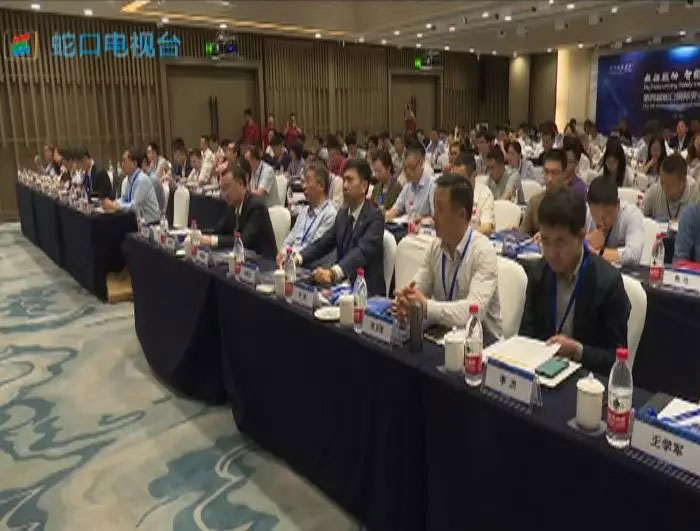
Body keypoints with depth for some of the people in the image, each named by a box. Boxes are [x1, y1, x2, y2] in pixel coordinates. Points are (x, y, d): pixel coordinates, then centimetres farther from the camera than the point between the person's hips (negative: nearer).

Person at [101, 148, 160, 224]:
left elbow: (134, 206, -22)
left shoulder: (141, 180, -18)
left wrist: (114, 206, -16)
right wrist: (112, 203, -2)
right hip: (139, 220, 7)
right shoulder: (130, 178, 6)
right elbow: (125, 198, 15)